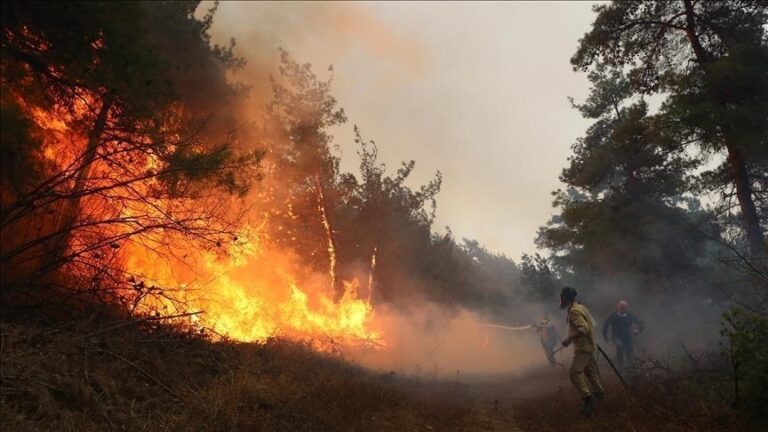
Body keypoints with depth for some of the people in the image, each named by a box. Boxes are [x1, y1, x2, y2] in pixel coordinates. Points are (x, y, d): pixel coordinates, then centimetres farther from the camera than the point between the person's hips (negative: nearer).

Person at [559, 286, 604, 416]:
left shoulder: (574, 311, -21)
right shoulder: (579, 307, 10)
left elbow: (584, 328, -30)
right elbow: (591, 324, 20)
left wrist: (569, 339, -28)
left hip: (583, 347, -10)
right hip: (587, 345, 10)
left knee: (575, 373, -14)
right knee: (590, 371, 22)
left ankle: (588, 399, -16)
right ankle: (599, 392, 34)